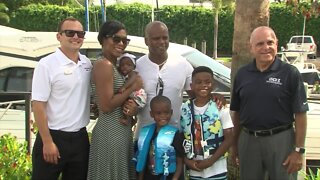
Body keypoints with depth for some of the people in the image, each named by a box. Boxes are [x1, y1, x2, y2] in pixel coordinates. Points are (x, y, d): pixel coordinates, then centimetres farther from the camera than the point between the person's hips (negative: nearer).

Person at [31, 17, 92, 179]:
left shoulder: (87, 63, 5)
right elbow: (38, 105, -14)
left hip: (80, 138, 6)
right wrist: (48, 142, -16)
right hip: (54, 137, -5)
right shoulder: (47, 65, -12)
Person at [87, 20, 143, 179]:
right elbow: (106, 106, -22)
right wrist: (133, 88, -13)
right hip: (110, 133, -10)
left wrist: (132, 105, -5)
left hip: (121, 131, 10)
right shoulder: (104, 65, -16)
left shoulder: (114, 66, 13)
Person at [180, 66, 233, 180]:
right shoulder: (184, 109, 1)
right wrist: (186, 160, -8)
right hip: (194, 170, 3)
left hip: (217, 170, -2)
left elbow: (229, 138, -8)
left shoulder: (220, 108, -8)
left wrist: (211, 160, -15)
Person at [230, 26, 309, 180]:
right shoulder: (242, 74, 5)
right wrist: (235, 144, 11)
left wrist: (299, 150, -11)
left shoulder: (290, 73, -6)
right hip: (248, 140, 4)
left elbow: (300, 114, -7)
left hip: (280, 139, -3)